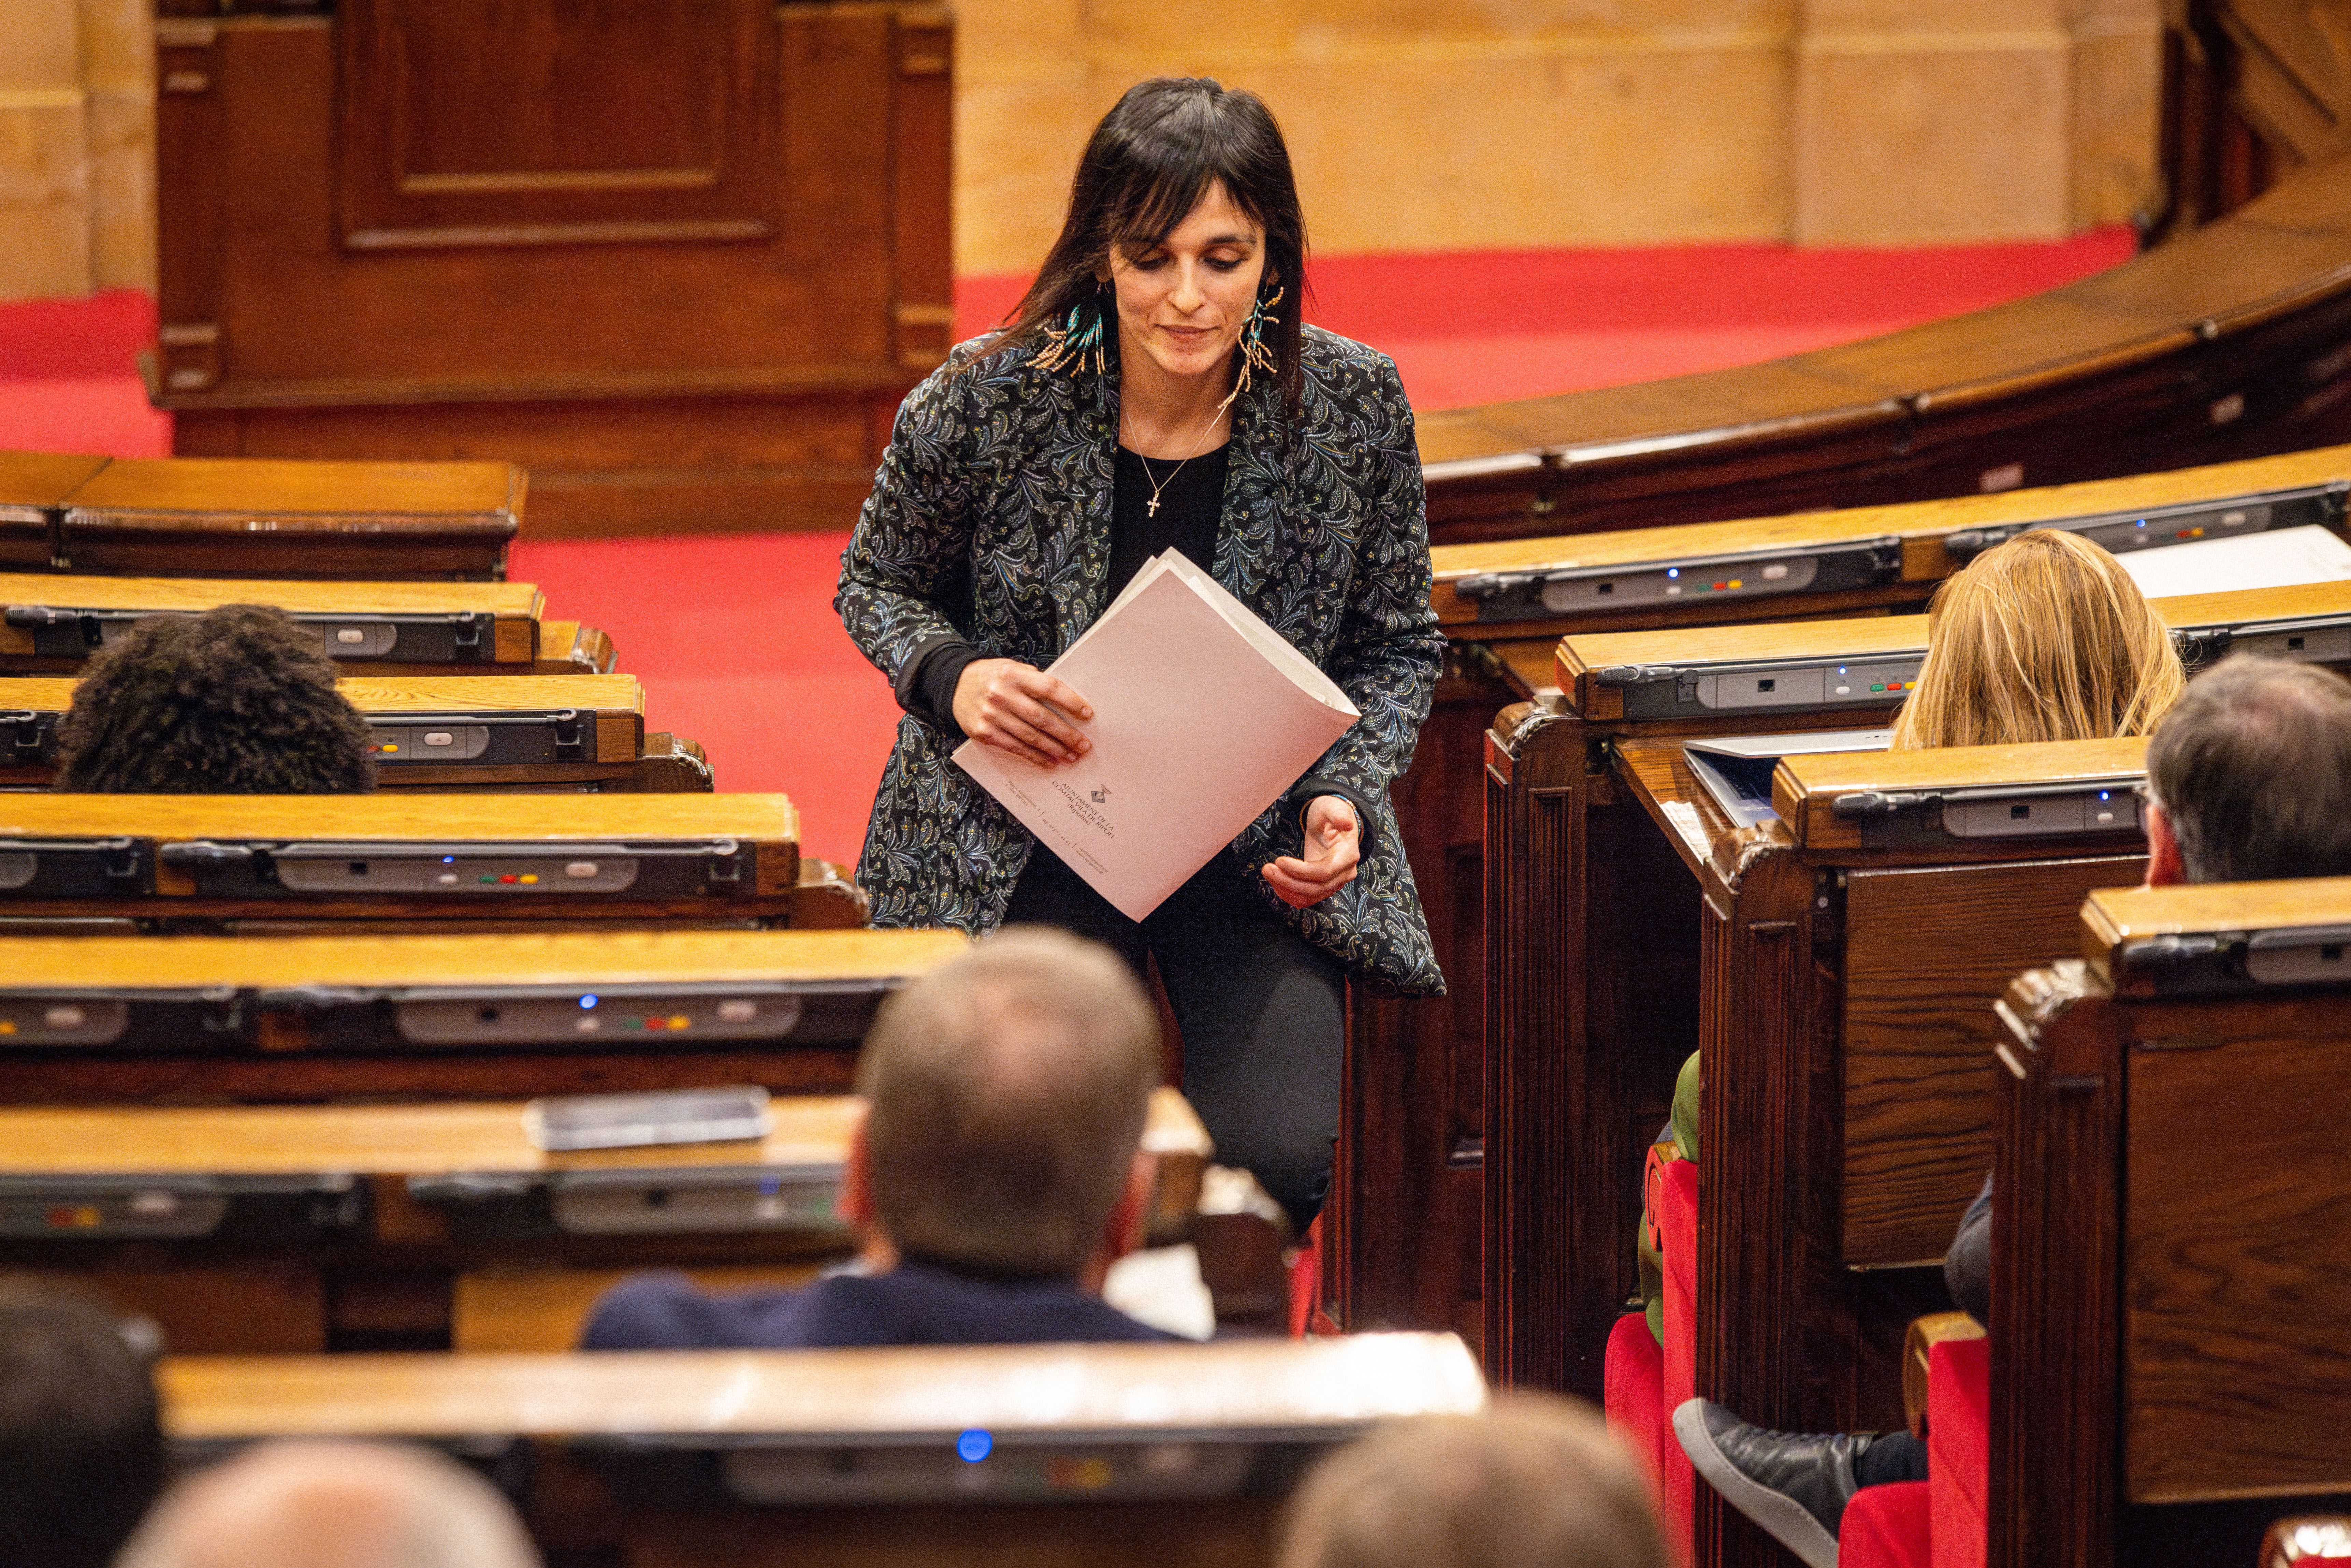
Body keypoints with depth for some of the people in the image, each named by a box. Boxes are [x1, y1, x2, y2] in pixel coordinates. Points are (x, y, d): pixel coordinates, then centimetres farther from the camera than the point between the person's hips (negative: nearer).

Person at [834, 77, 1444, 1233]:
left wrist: (1347, 799, -11)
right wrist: (952, 679, -15)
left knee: (1279, 1158, -21)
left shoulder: (1352, 407, -8)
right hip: (1026, 833, -1)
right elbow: (876, 587, 7)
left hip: (1258, 842, 1)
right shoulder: (985, 402, -12)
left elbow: (1397, 642, 7)